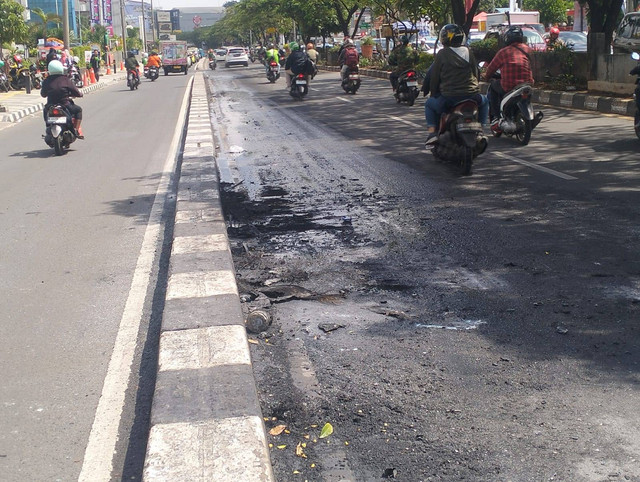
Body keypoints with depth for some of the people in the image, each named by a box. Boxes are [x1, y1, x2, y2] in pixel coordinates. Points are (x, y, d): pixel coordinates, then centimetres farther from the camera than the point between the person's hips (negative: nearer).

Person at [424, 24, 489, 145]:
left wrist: (433, 94, 15)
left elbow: (434, 77, 0)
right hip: (471, 96, 2)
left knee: (429, 104, 25)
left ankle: (431, 132, 7)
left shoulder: (441, 54, -3)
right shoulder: (468, 52, 7)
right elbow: (476, 73, 12)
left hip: (448, 98, -2)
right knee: (484, 101, 34)